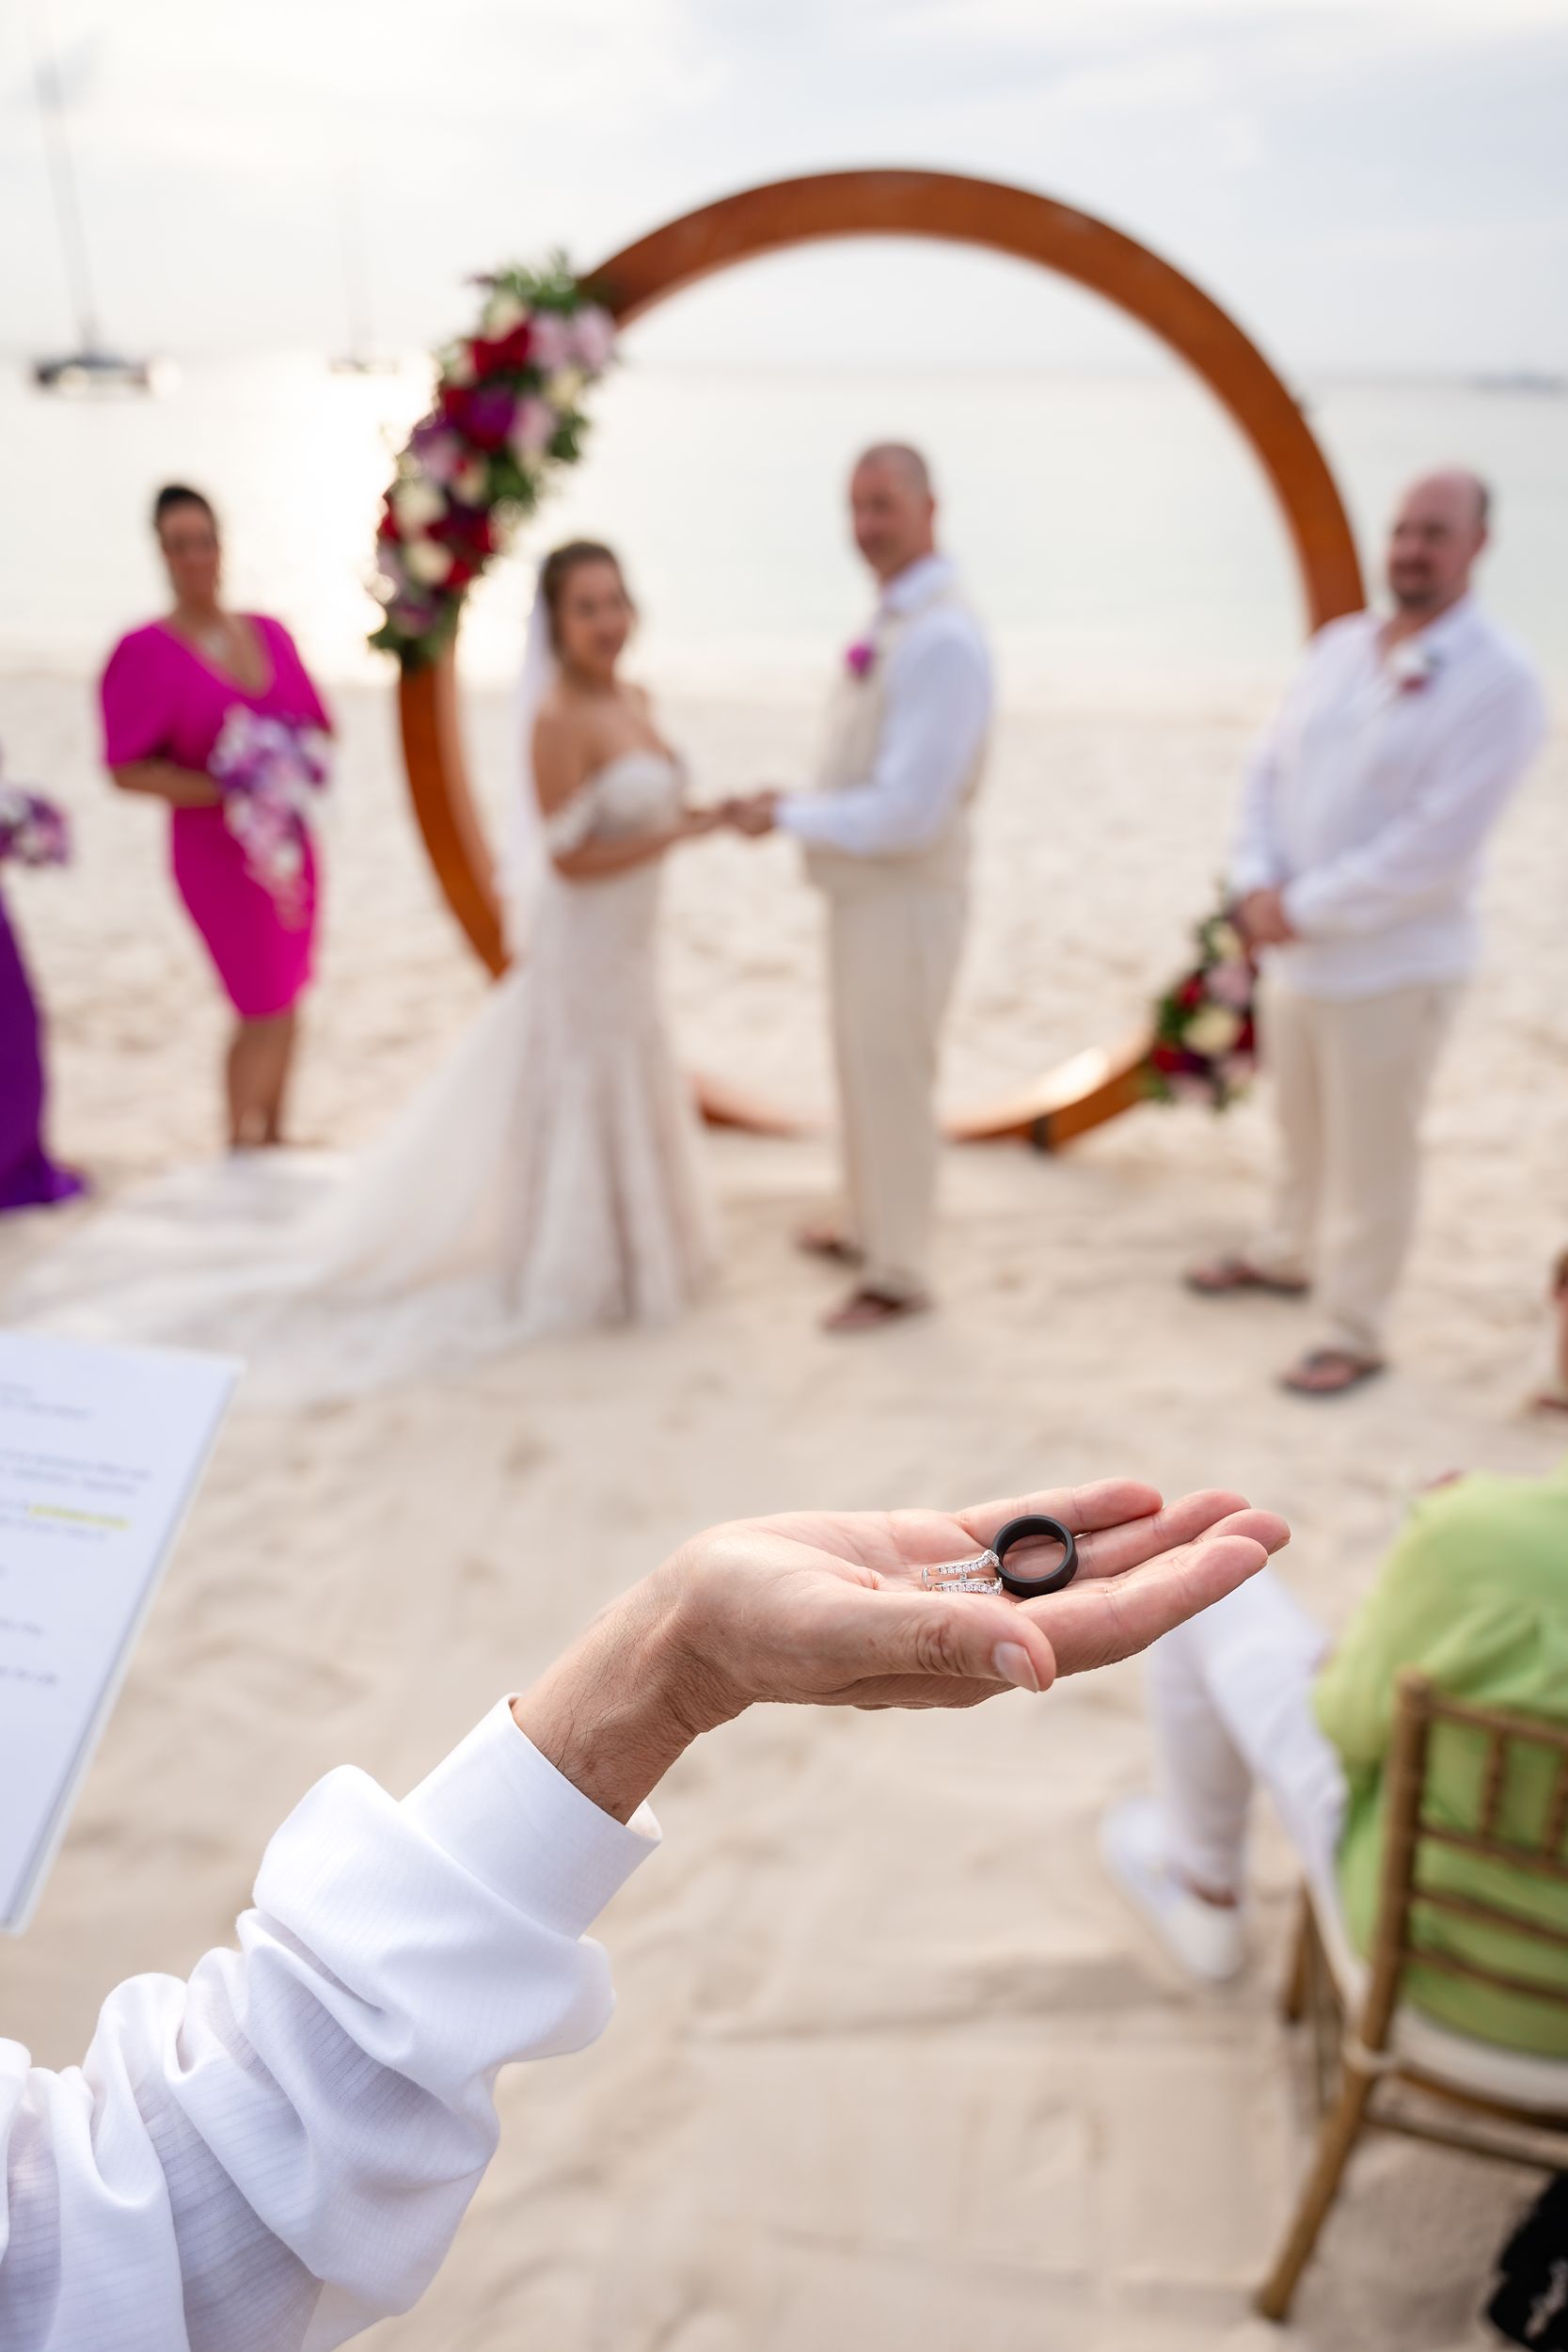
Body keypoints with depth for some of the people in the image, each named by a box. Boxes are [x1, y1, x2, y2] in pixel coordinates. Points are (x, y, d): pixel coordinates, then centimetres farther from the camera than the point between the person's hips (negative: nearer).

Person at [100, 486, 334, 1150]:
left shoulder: (269, 633, 5)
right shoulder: (146, 652, -12)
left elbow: (320, 727, 12)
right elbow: (128, 769, -16)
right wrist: (229, 790, -24)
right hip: (218, 852, -6)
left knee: (284, 999, 13)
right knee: (265, 1008, -5)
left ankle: (273, 1135, 28)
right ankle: (241, 1145, 12)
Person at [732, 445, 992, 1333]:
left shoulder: (941, 637, -23)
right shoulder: (893, 619, 7)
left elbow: (908, 810, -26)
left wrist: (788, 816, -16)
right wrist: (797, 805, 5)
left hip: (908, 893, -9)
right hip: (864, 886, 9)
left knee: (892, 1076, 3)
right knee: (863, 1065, 21)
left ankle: (898, 1274, 20)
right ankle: (870, 1230, 40)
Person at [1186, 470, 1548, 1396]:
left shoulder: (1498, 683, -16)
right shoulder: (1341, 645, 5)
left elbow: (1436, 849, -21)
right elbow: (1271, 769, 7)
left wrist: (1304, 910, -17)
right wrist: (1259, 885, -8)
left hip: (1390, 968, -6)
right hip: (1295, 951, 6)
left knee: (1371, 1160, 5)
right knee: (1302, 1129, 24)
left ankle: (1355, 1336, 20)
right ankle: (1288, 1256, 46)